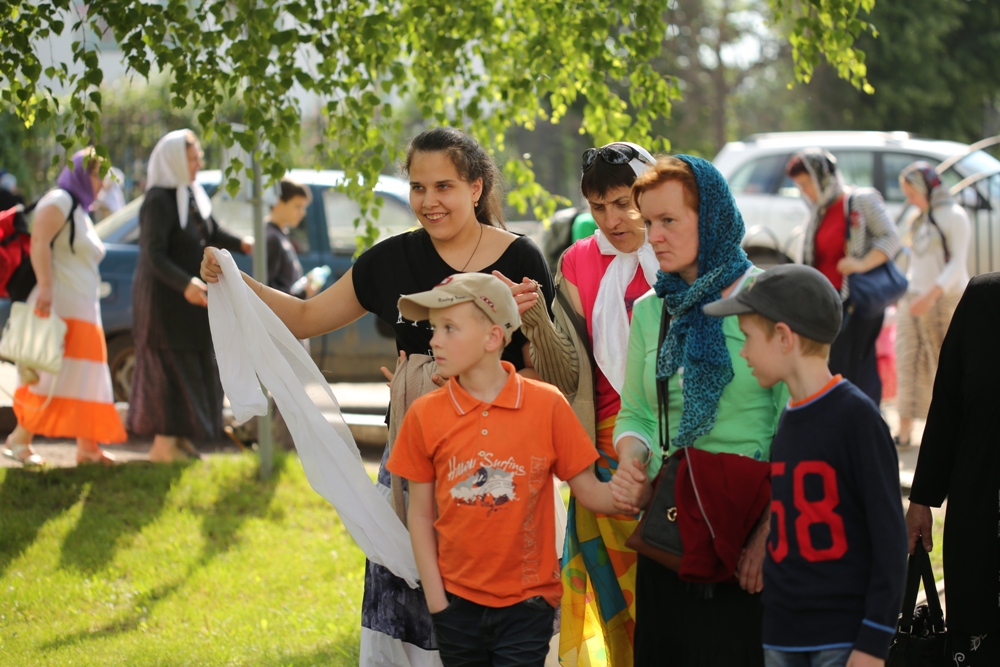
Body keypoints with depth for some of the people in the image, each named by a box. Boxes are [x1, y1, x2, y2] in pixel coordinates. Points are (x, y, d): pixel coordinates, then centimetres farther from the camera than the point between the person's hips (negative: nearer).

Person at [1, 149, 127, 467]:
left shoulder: (80, 211, 24)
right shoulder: (60, 201, -6)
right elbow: (39, 242, -20)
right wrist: (44, 286, -31)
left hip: (83, 310, 10)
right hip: (59, 306, -10)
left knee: (85, 380, 6)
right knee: (55, 376, -13)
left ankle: (88, 448, 5)